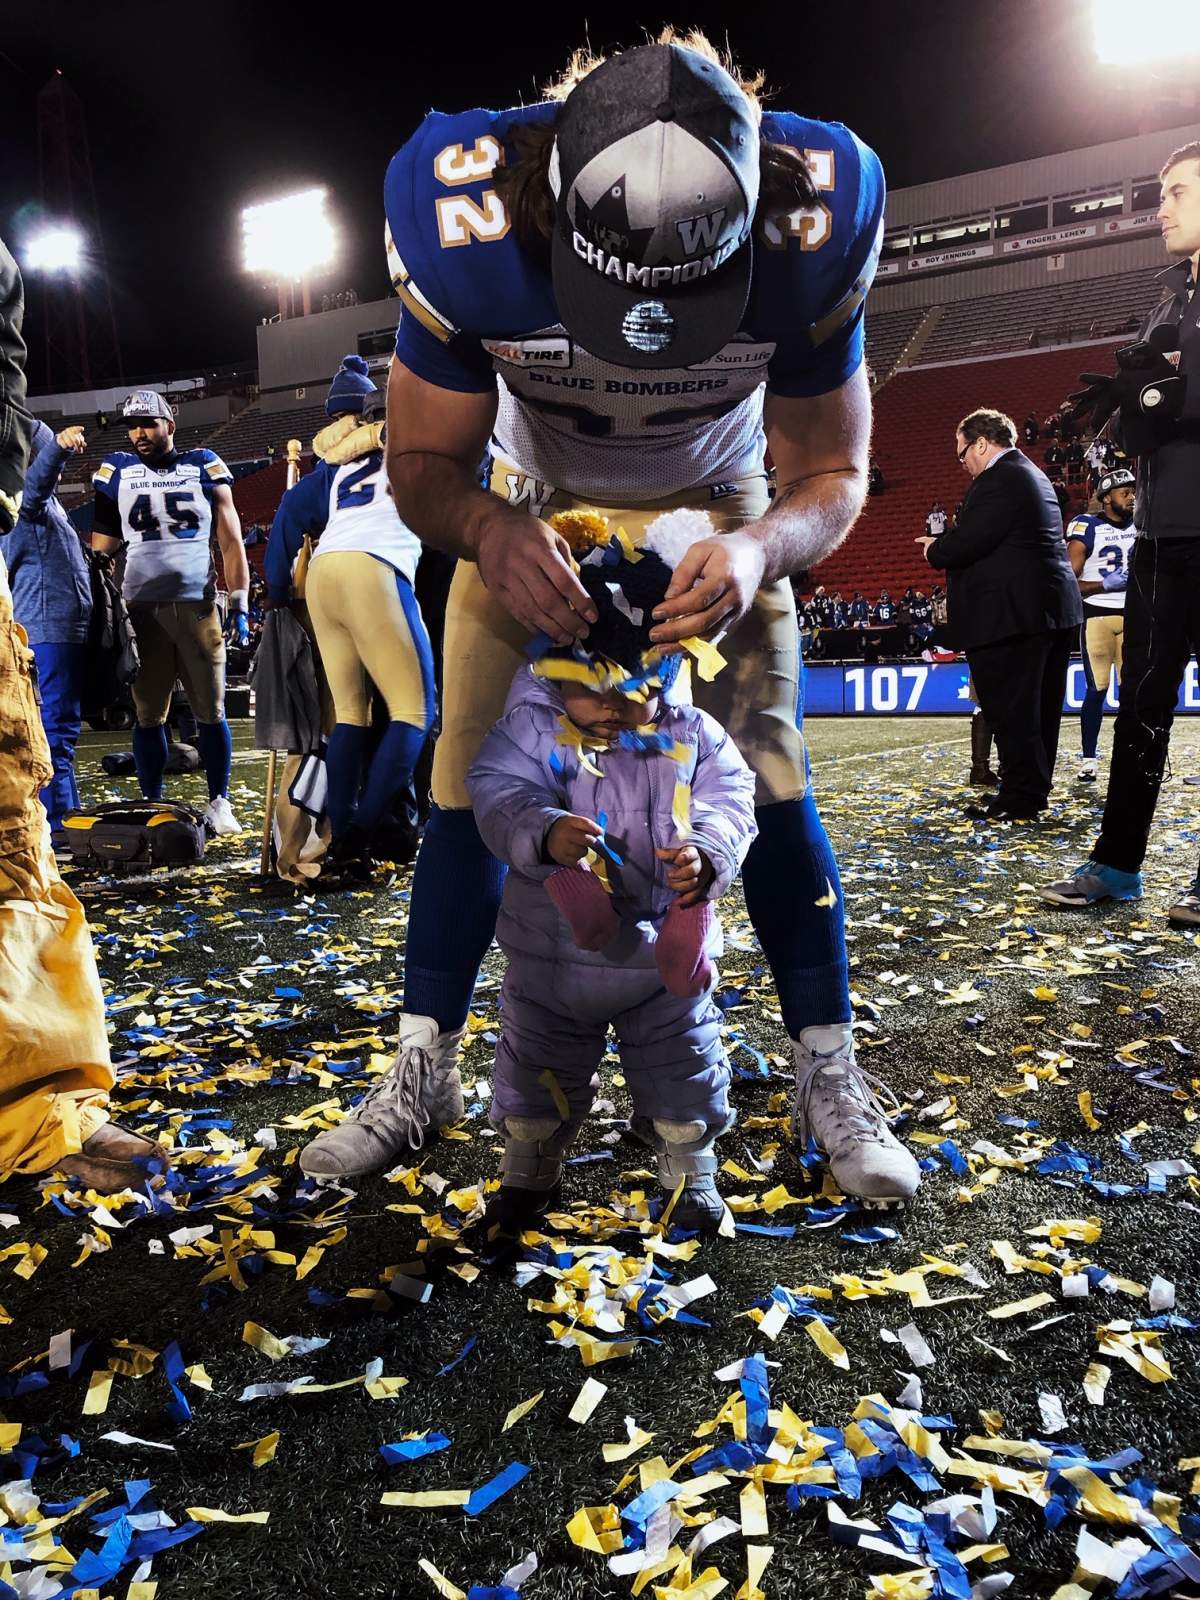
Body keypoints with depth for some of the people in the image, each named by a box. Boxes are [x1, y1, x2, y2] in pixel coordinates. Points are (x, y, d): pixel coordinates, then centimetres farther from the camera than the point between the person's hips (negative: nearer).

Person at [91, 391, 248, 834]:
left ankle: (219, 803, 12)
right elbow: (101, 548, 12)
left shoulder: (204, 466, 7)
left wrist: (239, 604, 0)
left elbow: (231, 542, 7)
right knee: (149, 714, 3)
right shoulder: (116, 470, 9)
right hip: (142, 608, 1)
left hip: (199, 604, -1)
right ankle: (153, 807, 13)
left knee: (211, 710, 2)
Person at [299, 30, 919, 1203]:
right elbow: (423, 461, -18)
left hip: (715, 513, 0)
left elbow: (832, 471, -18)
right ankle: (419, 1072, 10)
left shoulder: (812, 221, -28)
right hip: (531, 509, 1)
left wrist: (760, 548, -41)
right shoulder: (464, 222, -29)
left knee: (768, 785, -11)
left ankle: (830, 1082, 6)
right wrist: (490, 533, -42)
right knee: (471, 784, -7)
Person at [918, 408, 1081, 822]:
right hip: (1052, 607, 11)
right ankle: (1034, 790, 24)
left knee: (1009, 711, -4)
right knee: (1038, 707, 14)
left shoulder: (999, 480, -13)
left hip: (1013, 613, -11)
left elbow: (966, 542, -20)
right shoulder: (1029, 475, 21)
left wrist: (935, 551, 0)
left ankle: (1019, 798, 1)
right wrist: (944, 544, 12)